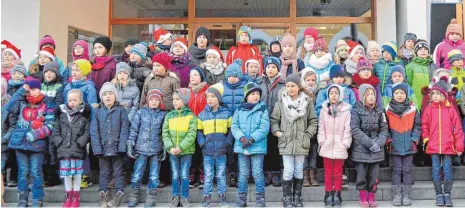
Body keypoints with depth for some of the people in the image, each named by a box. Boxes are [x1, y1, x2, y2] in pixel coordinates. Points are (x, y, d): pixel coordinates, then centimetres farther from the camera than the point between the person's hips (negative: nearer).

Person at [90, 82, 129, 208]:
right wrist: (97, 148, -9)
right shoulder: (97, 111, 5)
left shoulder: (121, 110, 0)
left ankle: (118, 196, 14)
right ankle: (102, 196, 19)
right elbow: (94, 131, 0)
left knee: (118, 172, 7)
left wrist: (122, 147, -15)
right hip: (103, 148, 2)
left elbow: (124, 130, -6)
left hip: (117, 148, -2)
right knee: (104, 173, 12)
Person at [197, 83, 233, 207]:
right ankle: (207, 197, 15)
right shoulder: (202, 115, 4)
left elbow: (230, 130, 4)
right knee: (208, 175, 6)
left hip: (221, 151, -1)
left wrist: (228, 144, -6)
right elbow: (199, 132, 7)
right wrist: (202, 143, -6)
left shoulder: (226, 114, 1)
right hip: (207, 151, 1)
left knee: (221, 175, 8)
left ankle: (222, 196, 19)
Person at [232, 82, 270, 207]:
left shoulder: (263, 109, -1)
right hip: (242, 146, 2)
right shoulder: (239, 110, 7)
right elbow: (234, 126, 1)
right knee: (243, 174, 9)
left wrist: (252, 139, -18)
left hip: (257, 147, -2)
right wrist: (242, 138, -16)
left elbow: (264, 128, -9)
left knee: (257, 173, 1)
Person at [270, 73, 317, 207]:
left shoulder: (307, 101, 2)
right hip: (286, 141, -1)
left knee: (299, 170, 10)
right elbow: (273, 119, 6)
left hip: (301, 142, 1)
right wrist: (277, 131, -8)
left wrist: (308, 135, -3)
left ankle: (297, 197, 22)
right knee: (288, 171, -3)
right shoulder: (281, 102, 0)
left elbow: (313, 121, 6)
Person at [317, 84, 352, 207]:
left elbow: (347, 129, -2)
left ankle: (337, 197, 15)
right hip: (327, 147, 1)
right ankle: (328, 196, 16)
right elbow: (321, 128, 4)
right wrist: (322, 142, -4)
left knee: (338, 173, 6)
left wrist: (345, 144, -6)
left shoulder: (346, 110, -2)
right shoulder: (324, 110, 3)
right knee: (328, 173, 8)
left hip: (340, 147, -1)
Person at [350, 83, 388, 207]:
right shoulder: (356, 110, -4)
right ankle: (363, 197, 18)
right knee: (361, 175, 2)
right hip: (361, 149, -3)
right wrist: (370, 143, -17)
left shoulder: (379, 110, 7)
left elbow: (384, 129, 5)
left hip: (377, 150, 3)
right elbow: (355, 130, -12)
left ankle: (371, 197, 21)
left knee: (374, 175, 7)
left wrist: (378, 143, -12)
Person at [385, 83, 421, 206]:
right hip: (395, 146, 0)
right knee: (397, 170, 6)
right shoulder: (388, 109, -2)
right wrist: (388, 140, -5)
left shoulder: (412, 109, -1)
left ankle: (407, 195, 15)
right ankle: (396, 195, 12)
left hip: (409, 146, 0)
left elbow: (417, 126, 3)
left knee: (407, 170, 7)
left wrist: (414, 139, -6)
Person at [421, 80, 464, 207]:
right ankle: (439, 195, 16)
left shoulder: (451, 110, -1)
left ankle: (447, 194, 15)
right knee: (436, 171, 5)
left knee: (447, 170, 2)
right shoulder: (428, 109, 2)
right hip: (433, 147, 1)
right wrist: (426, 139, -2)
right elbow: (424, 126, 8)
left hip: (448, 147, -1)